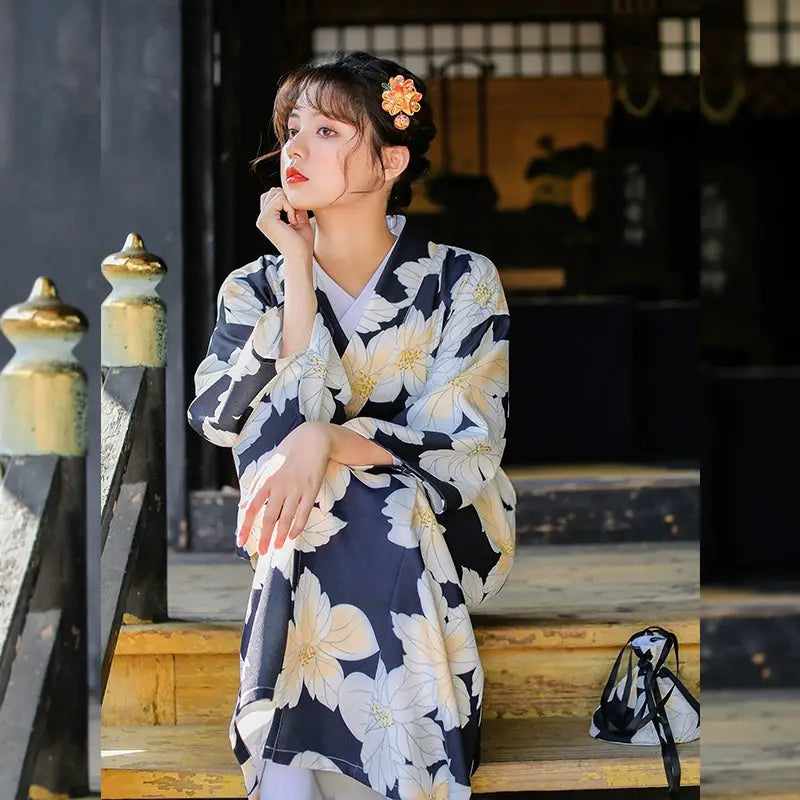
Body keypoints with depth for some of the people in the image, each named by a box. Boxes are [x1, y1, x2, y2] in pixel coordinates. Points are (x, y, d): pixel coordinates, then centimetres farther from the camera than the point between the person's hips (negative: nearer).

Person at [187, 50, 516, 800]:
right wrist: (300, 277, -11)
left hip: (438, 545, -1)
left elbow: (469, 448, -12)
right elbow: (236, 432, -10)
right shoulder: (255, 288, 4)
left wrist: (329, 440, -28)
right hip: (298, 544, 1)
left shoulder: (462, 282, -3)